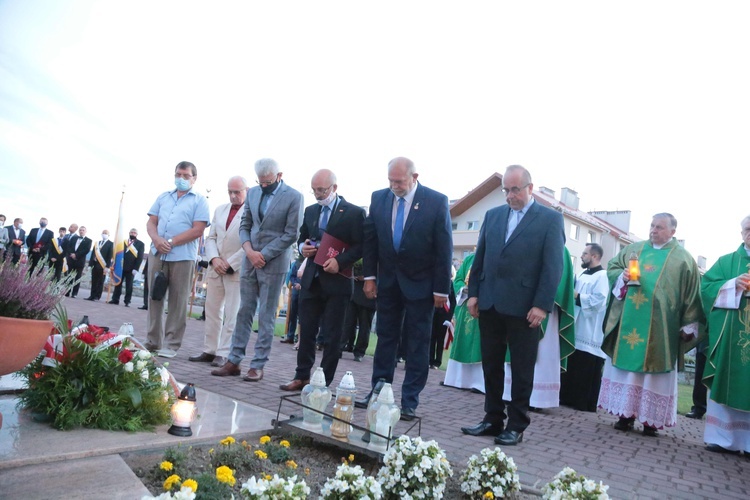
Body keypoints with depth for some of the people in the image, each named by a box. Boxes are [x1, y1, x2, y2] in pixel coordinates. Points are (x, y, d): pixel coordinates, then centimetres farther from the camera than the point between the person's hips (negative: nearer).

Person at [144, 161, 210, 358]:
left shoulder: (199, 201, 3)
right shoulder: (163, 197, 18)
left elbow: (198, 230, -7)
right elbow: (151, 222, 13)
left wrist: (171, 242, -12)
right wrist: (157, 239, -8)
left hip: (182, 257, -5)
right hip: (157, 254, 5)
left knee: (178, 301, -1)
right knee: (154, 297, 7)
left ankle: (171, 344, 6)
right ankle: (154, 341, 17)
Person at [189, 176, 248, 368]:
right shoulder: (220, 210, 15)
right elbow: (211, 238, 13)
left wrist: (230, 264, -14)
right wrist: (214, 259, -5)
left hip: (237, 270, -6)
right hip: (216, 268, 6)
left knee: (232, 315, -2)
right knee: (212, 311, 9)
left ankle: (224, 354, 4)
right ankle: (209, 351, 18)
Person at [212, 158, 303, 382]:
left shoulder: (293, 197, -8)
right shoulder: (253, 192, 8)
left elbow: (291, 234, -11)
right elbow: (244, 225, 11)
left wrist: (264, 255, -12)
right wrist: (249, 251, -6)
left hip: (274, 262, -5)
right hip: (250, 260, 5)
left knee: (266, 316, 2)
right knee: (244, 311, 9)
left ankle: (258, 366, 10)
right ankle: (233, 361, 16)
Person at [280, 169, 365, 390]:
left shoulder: (354, 212, -5)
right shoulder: (310, 211, 14)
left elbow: (360, 245, -8)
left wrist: (340, 261, -20)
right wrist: (303, 247, -1)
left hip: (337, 281, -5)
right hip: (311, 279, 5)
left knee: (332, 334, 2)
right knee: (306, 330, 10)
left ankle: (324, 383, 10)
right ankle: (302, 376, 20)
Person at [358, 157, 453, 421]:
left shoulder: (436, 201, -11)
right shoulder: (379, 198, 0)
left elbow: (444, 248, -10)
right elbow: (370, 238, 6)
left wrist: (441, 289, -11)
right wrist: (369, 276, 0)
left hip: (421, 283, -3)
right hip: (388, 281, 4)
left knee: (418, 344, 4)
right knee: (385, 338, 12)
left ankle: (409, 402, 12)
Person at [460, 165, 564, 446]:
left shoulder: (550, 219, -2)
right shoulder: (493, 215, 12)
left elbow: (553, 266, -7)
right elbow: (480, 257, 13)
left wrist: (542, 305, -13)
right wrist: (474, 293, 6)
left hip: (524, 307, -4)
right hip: (489, 304, 5)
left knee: (521, 370, 7)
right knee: (491, 366, 11)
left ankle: (516, 426, 18)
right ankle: (493, 420, 23)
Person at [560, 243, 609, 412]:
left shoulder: (602, 276, -9)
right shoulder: (583, 275, 18)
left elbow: (599, 301, -21)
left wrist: (577, 296, -15)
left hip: (590, 333, -8)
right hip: (576, 330, 8)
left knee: (586, 370, -1)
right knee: (571, 366, 11)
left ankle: (585, 403, 8)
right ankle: (569, 398, 19)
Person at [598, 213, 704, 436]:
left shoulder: (683, 258, 4)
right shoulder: (633, 249, 12)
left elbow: (691, 293, 3)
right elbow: (612, 267, 15)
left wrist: (688, 326, -1)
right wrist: (622, 276, -9)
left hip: (660, 326, -3)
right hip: (628, 322, 3)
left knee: (653, 369, -1)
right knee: (625, 364, 4)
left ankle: (651, 420, 7)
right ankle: (626, 413, 12)